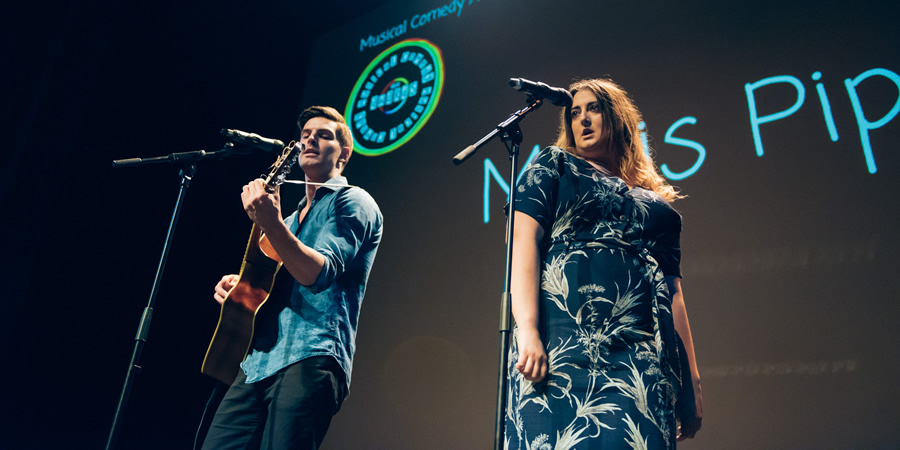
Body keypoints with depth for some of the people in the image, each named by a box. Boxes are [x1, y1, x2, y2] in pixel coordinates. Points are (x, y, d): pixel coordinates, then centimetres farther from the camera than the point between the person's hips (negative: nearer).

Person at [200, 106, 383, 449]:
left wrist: (271, 224, -26)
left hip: (311, 358, -7)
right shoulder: (293, 214, 27)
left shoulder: (352, 202, 2)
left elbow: (318, 273, -14)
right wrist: (238, 284, 11)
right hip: (258, 360, 7)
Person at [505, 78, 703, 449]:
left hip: (645, 355, 4)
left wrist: (692, 383, 11)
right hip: (566, 333, -3)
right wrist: (527, 331, -16)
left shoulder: (657, 200, 24)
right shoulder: (555, 165, 14)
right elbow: (524, 241, -1)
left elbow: (673, 292, 19)